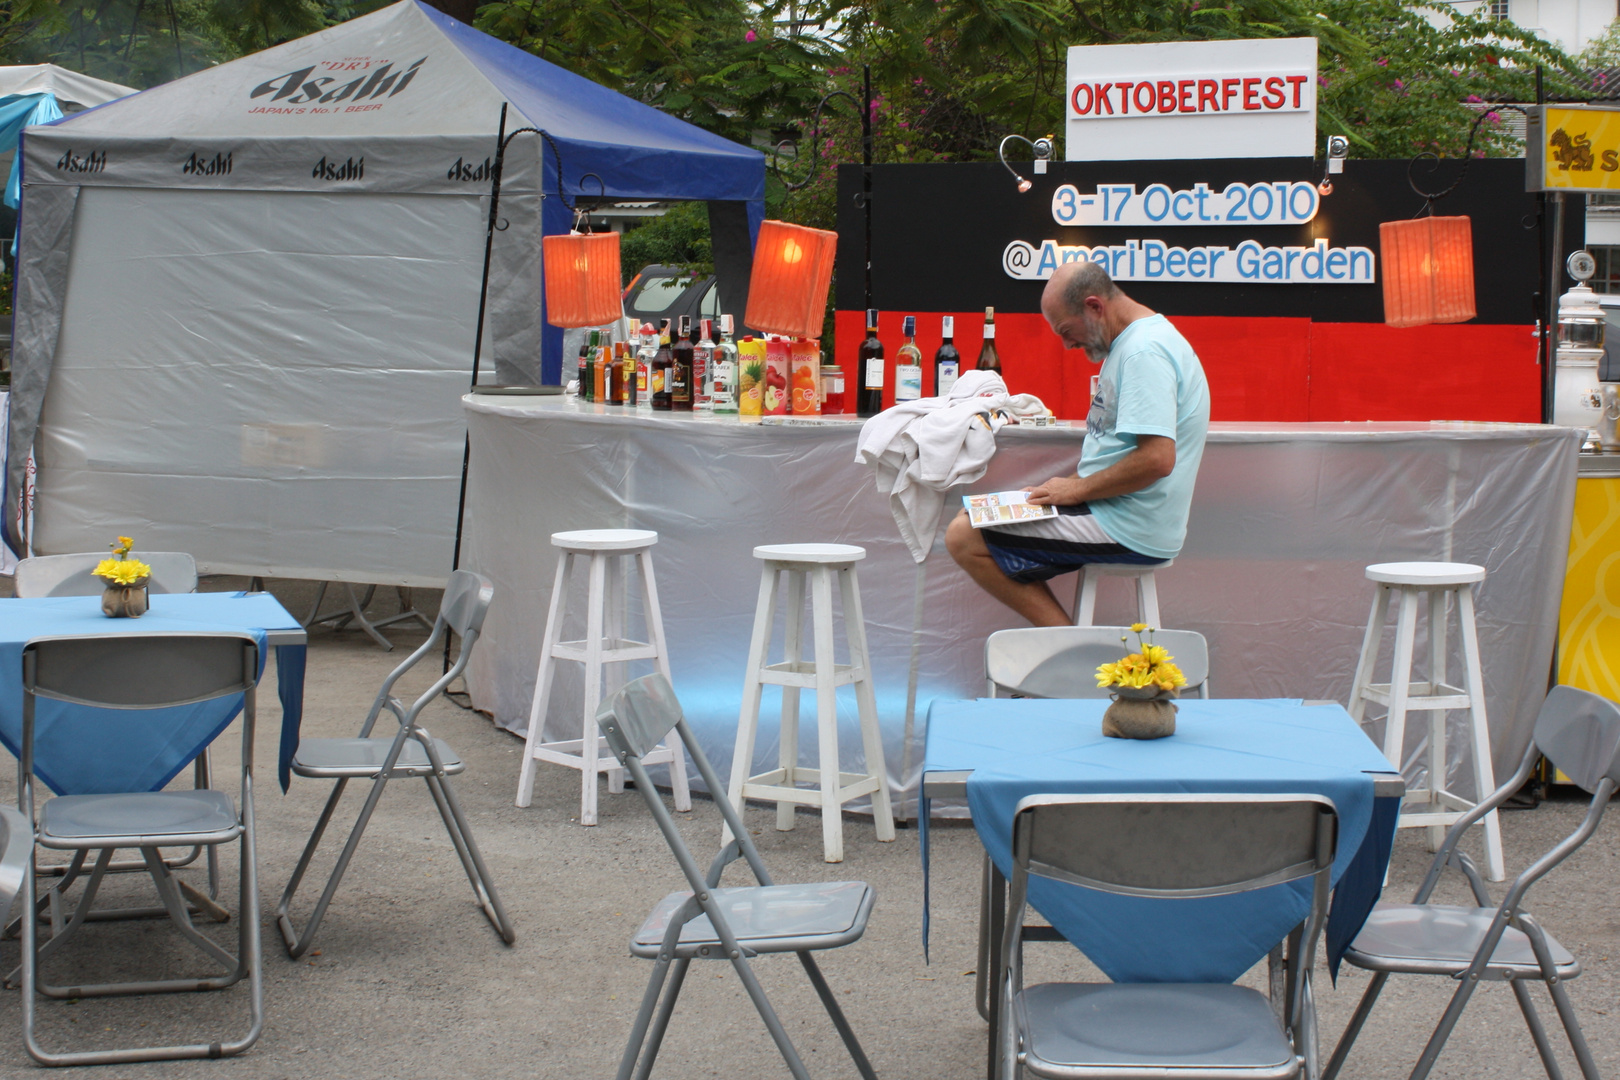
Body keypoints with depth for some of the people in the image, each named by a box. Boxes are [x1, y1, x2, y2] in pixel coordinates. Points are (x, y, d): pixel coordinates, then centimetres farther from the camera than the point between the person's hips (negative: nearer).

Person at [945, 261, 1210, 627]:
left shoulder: (1145, 351, -20)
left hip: (1126, 529, -11)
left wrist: (1077, 489, -17)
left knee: (965, 538, -12)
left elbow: (1157, 458, -28)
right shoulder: (1132, 342, 14)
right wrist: (1072, 484, 8)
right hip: (1116, 512, 11)